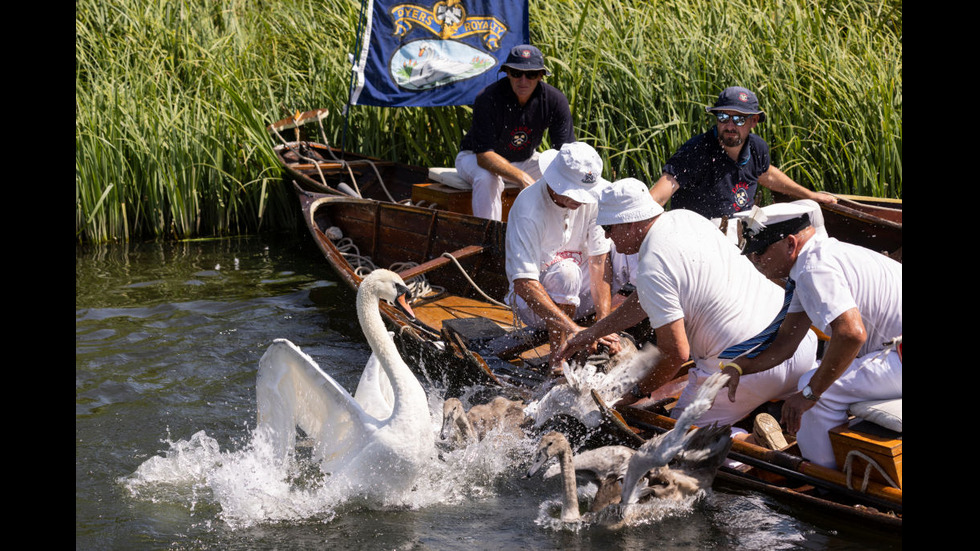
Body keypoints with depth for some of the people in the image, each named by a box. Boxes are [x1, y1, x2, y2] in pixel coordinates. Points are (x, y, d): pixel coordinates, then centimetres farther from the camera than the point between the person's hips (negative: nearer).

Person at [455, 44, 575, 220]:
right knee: (487, 179, -38)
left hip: (524, 159, 4)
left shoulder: (555, 100, -17)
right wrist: (522, 178, -48)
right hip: (476, 158, -4)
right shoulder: (488, 99, -29)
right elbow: (484, 155, -34)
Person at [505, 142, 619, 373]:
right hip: (533, 302, -5)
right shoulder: (528, 210, -28)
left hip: (577, 296, 5)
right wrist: (574, 330, -43)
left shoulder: (591, 198, -11)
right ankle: (558, 363, -29)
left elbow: (598, 263, -12)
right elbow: (523, 284, -35)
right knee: (565, 271, -38)